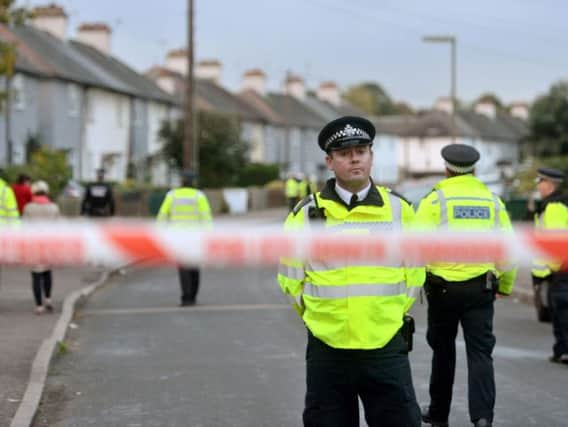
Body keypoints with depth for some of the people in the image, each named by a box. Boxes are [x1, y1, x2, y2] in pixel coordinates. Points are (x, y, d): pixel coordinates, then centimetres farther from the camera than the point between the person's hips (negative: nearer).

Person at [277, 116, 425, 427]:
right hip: (327, 351, 0)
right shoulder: (307, 213, -1)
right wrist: (318, 314, 7)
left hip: (386, 349, 1)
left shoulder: (398, 209, 3)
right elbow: (291, 277, 8)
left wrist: (393, 310, 8)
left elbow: (414, 269, 14)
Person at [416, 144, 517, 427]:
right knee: (480, 353, 1)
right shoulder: (493, 201, 7)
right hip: (481, 287, 1)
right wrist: (505, 285, 20)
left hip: (443, 286, -1)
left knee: (443, 351, 14)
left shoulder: (435, 199, -3)